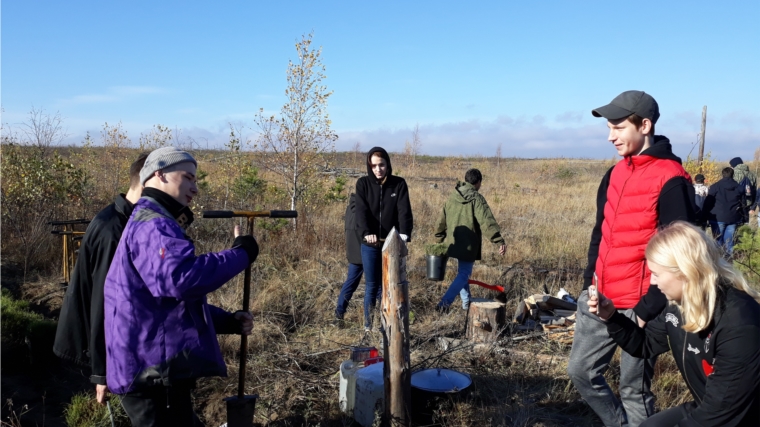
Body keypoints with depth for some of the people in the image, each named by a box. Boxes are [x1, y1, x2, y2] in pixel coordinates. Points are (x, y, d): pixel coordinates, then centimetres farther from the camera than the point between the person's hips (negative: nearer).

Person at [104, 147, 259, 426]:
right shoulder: (152, 225, -14)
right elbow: (181, 278, -35)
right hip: (153, 371, -11)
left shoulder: (155, 225, 22)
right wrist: (241, 254, -21)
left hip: (156, 371, 11)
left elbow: (183, 304, 26)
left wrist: (228, 321, 13)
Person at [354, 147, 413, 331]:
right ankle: (368, 325, 17)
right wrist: (366, 232, -31)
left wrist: (404, 234, -28)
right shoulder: (363, 184, -1)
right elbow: (361, 211, -13)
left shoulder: (399, 184, -1)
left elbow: (404, 211, -11)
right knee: (371, 286, 6)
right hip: (370, 244, 0)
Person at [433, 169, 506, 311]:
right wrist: (500, 241, -25)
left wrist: (439, 239, 26)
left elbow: (442, 220, 15)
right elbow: (487, 222, -22)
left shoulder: (452, 197, 7)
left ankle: (466, 302, 30)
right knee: (464, 274, -1)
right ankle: (445, 303, -13)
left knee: (462, 272, 21)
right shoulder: (477, 198, -13)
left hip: (454, 243, 7)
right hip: (469, 245, -7)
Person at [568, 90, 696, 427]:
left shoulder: (671, 181, -15)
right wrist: (589, 283, 10)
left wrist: (648, 309, -16)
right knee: (581, 370, 15)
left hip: (638, 307, -7)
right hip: (600, 301, 8)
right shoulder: (615, 175, 9)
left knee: (633, 389, 6)